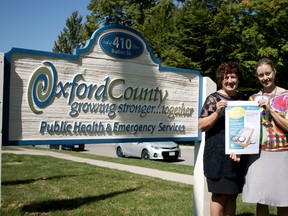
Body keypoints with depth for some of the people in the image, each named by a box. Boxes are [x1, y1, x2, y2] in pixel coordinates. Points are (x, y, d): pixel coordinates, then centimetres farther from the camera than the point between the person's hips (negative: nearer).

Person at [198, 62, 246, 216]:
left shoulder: (242, 99, 13)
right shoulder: (213, 99, -5)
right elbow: (201, 125, -8)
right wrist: (217, 112, -22)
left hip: (238, 154, 6)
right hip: (218, 154, -6)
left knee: (233, 194, 11)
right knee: (219, 194, -2)